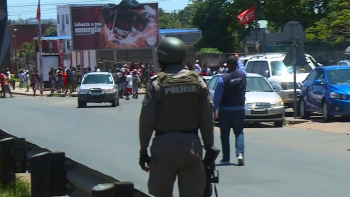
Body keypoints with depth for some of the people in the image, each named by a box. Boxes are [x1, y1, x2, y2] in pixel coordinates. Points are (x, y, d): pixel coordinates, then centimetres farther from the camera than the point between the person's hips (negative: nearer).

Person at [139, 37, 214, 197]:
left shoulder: (156, 83, -6)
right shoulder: (197, 81, 2)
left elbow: (147, 121, -7)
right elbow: (207, 119, 0)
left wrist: (143, 150, 2)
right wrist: (209, 147, 8)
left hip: (164, 144, -2)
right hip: (191, 143, 2)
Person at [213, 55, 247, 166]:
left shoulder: (223, 78, -15)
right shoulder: (242, 74, -3)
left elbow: (217, 97, -13)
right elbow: (242, 67, 25)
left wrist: (214, 110, -5)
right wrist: (238, 60, 41)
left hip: (225, 110, -3)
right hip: (239, 109, 3)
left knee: (225, 134, 8)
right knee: (239, 132, 7)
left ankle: (226, 157, 11)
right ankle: (240, 153, -14)